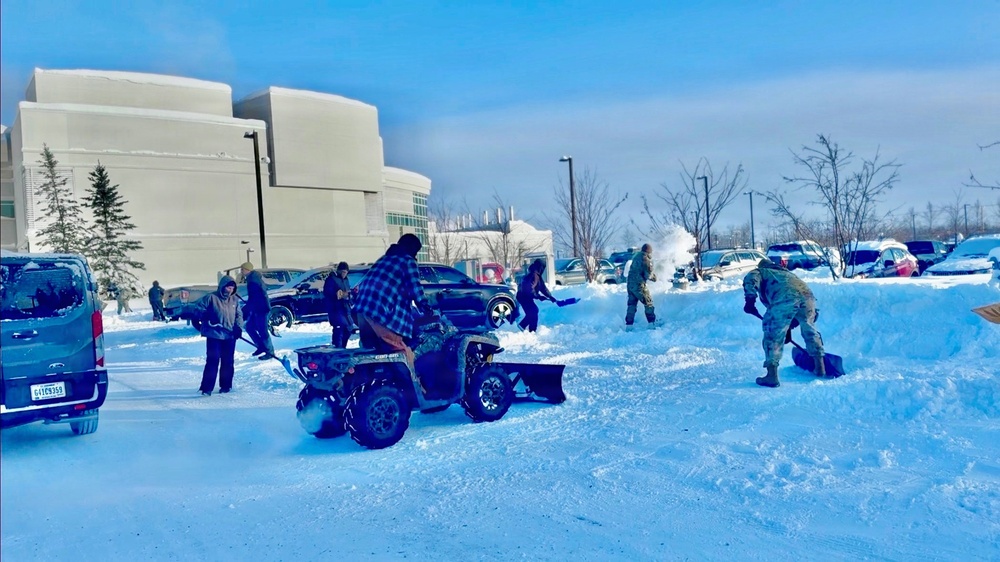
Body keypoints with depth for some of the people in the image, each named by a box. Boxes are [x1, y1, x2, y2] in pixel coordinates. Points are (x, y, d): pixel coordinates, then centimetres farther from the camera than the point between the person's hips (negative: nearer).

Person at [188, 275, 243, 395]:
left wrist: (239, 327, -6)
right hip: (214, 335, -4)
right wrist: (206, 315, -19)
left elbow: (239, 315, 12)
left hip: (230, 336, 4)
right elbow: (195, 309, -3)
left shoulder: (235, 300, 8)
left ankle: (226, 385, 22)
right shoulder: (211, 297, -5)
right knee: (212, 361, -8)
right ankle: (207, 388, -3)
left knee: (228, 362, 9)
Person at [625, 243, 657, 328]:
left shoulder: (636, 256, 10)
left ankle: (628, 324, 9)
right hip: (639, 285, -7)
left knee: (631, 304, 11)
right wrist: (653, 276, 8)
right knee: (648, 302, 6)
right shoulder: (647, 260, -12)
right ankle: (652, 322, 9)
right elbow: (648, 275, -14)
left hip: (630, 283, 7)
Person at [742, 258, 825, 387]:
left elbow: (750, 279, 0)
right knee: (809, 330, 27)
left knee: (773, 334, 5)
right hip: (807, 294, 6)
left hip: (785, 297, -6)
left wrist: (750, 299, -9)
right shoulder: (784, 272, 44)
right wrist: (788, 329, 50)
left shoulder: (759, 272, 29)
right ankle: (820, 367, 36)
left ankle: (772, 375, 3)